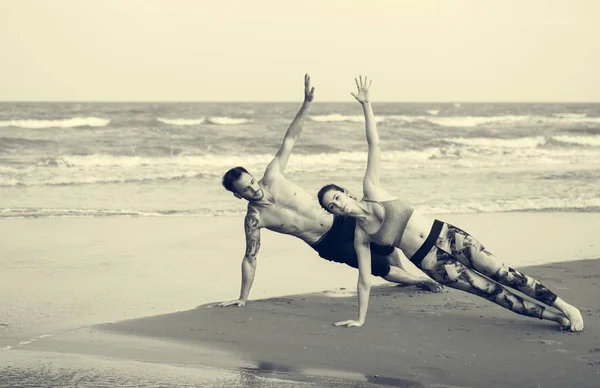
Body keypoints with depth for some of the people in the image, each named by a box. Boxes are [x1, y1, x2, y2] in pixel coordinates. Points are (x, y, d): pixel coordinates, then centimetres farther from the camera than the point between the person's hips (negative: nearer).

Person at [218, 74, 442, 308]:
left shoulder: (272, 176, -14)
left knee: (388, 247, 19)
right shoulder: (254, 219, -22)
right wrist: (243, 298, -17)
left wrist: (306, 104, -18)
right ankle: (417, 281, 30)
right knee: (381, 267, 1)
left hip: (342, 222, 4)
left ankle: (410, 275, 49)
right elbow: (250, 259, -15)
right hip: (329, 245, -4)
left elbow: (290, 139, -9)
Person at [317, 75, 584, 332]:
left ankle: (566, 308, 2)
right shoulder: (360, 236, -2)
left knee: (504, 275, -6)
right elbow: (365, 280, 2)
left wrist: (365, 104, -17)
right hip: (430, 263, 0)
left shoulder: (371, 190, -2)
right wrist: (359, 319, 1)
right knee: (491, 290, -4)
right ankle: (553, 316, 6)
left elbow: (374, 144, -8)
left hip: (446, 235, 0)